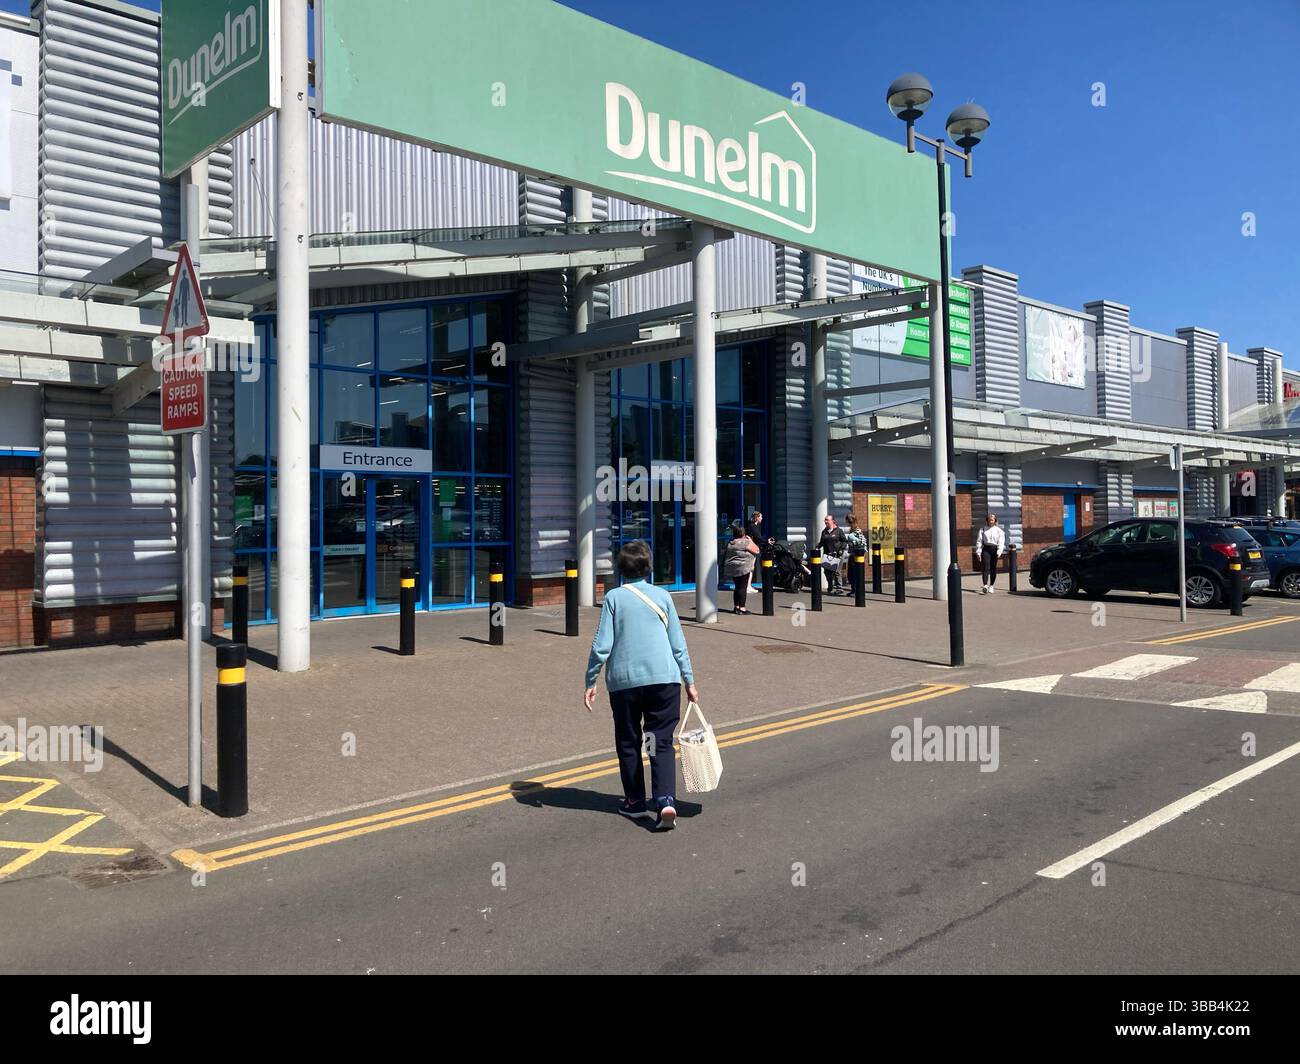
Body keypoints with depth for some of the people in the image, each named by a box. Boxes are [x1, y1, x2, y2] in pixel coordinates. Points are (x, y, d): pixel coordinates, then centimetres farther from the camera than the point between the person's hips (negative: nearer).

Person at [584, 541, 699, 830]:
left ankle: (635, 802, 21)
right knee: (662, 741, 2)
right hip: (664, 677, 1)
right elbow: (678, 643, 7)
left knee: (628, 742, 14)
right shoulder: (662, 596, 6)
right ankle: (664, 800, -13)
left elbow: (602, 644, -4)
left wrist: (590, 682, 4)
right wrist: (689, 680, 15)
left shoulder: (613, 597, 0)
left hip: (624, 680, -1)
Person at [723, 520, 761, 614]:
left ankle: (736, 606, 18)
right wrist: (750, 540, 4)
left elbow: (726, 556, 20)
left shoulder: (730, 543, 12)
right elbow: (756, 550, -4)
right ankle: (741, 608, -7)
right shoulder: (746, 542, -11)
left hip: (731, 568, 8)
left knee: (737, 587, 15)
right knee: (743, 588, -5)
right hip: (743, 568, -8)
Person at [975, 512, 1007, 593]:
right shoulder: (983, 529, 7)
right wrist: (978, 552, 1)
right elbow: (979, 541, 7)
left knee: (993, 568, 7)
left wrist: (999, 552, -15)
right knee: (986, 568, -12)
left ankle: (991, 586, 20)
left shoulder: (999, 530, 5)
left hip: (995, 549, 1)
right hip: (986, 549, 0)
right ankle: (985, 586, -22)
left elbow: (1001, 542, -2)